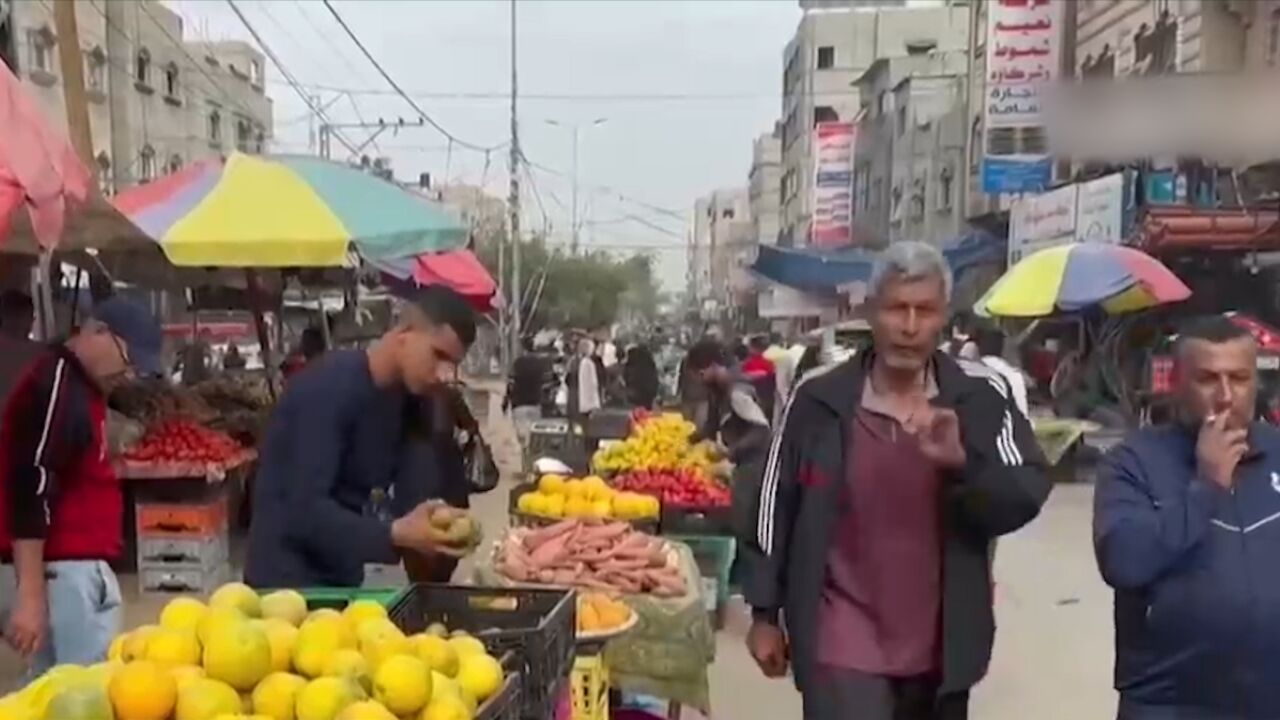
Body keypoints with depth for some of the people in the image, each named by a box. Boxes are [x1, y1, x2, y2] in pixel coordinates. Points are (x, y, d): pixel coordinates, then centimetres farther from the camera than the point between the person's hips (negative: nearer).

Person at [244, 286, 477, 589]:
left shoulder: (403, 398, 3)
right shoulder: (329, 387, -20)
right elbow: (304, 510, -26)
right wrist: (395, 534, -34)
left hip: (343, 579, 7)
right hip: (288, 580, -7)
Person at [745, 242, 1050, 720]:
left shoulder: (981, 396, -5)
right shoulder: (818, 397, -8)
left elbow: (1025, 498, -8)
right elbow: (776, 505, 0)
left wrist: (962, 461, -28)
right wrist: (765, 612, 3)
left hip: (940, 644, 3)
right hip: (843, 640, -2)